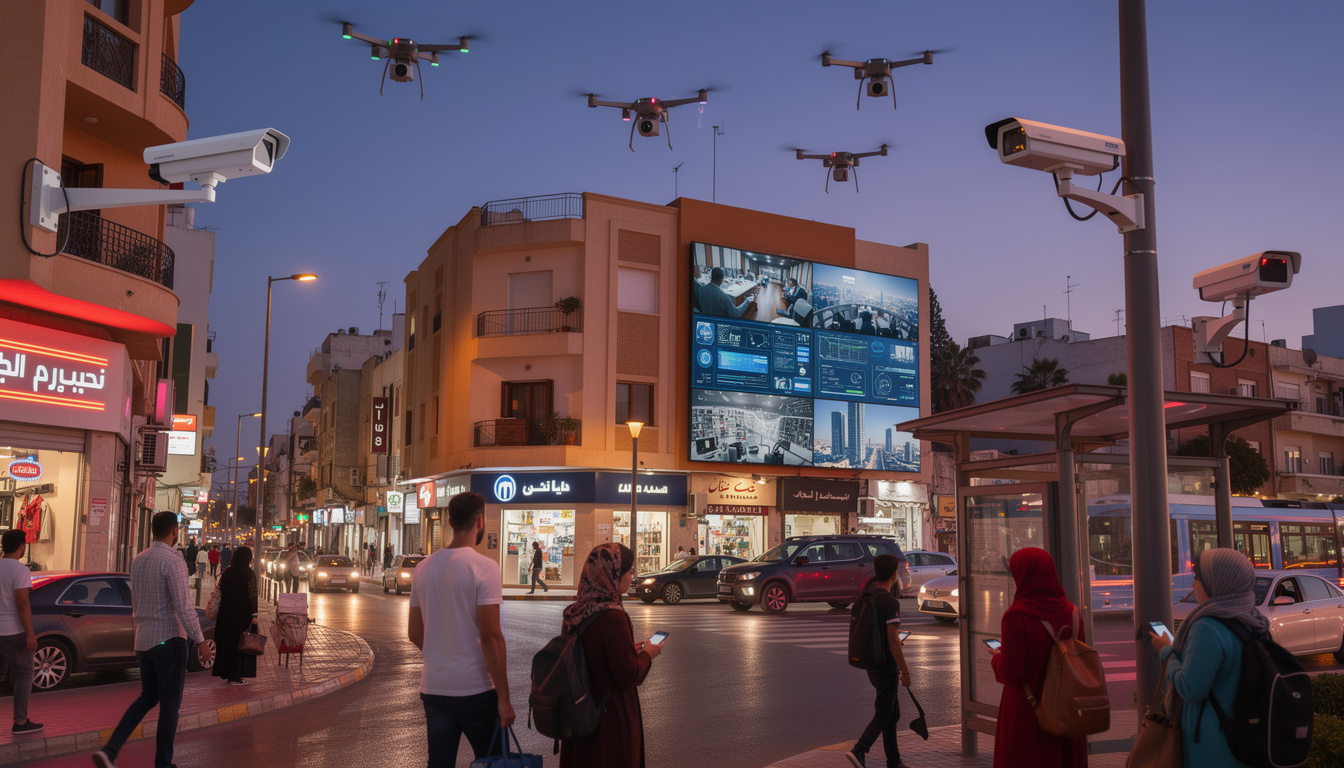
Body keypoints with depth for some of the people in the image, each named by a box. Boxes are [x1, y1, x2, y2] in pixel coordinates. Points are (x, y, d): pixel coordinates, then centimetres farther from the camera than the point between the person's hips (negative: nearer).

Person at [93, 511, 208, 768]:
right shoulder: (173, 562, -17)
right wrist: (200, 641, -14)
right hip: (169, 640, -8)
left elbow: (135, 603, 17)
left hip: (143, 641, 8)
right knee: (169, 704, 4)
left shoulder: (138, 560, 8)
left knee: (148, 697, 19)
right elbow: (183, 607, -20)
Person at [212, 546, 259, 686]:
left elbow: (220, 591, 7)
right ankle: (236, 676, 2)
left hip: (227, 613, 6)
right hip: (243, 614, -5)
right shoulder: (249, 574, -12)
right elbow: (252, 595, -15)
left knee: (226, 641, 14)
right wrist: (254, 615, -11)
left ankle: (226, 674, 20)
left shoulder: (227, 572, 4)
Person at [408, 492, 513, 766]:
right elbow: (490, 636, -18)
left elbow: (414, 633, 13)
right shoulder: (484, 567, -13)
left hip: (433, 689, 5)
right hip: (475, 690, -5)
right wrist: (503, 698, -13)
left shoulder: (423, 567, 6)